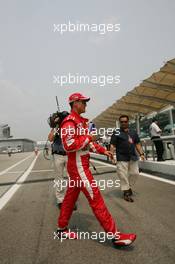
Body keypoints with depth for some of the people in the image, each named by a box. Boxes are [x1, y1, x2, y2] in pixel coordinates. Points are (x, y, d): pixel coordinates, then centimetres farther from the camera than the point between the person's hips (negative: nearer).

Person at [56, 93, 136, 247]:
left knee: (71, 197, 18)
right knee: (95, 198, -5)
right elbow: (68, 145, -25)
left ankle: (62, 229, 34)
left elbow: (87, 143, 20)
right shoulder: (70, 121, -14)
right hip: (78, 166, -10)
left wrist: (103, 151, 13)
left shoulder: (81, 121, 17)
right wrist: (88, 138, -17)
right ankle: (115, 235, 6)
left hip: (81, 165, 10)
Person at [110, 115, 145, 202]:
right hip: (122, 158, -5)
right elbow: (112, 145, -7)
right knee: (123, 176, -2)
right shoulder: (116, 132, -1)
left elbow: (137, 144, 16)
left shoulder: (133, 132, 14)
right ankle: (126, 192, 16)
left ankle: (129, 186, 36)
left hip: (133, 157, 5)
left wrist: (141, 153, 7)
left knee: (135, 173, 11)